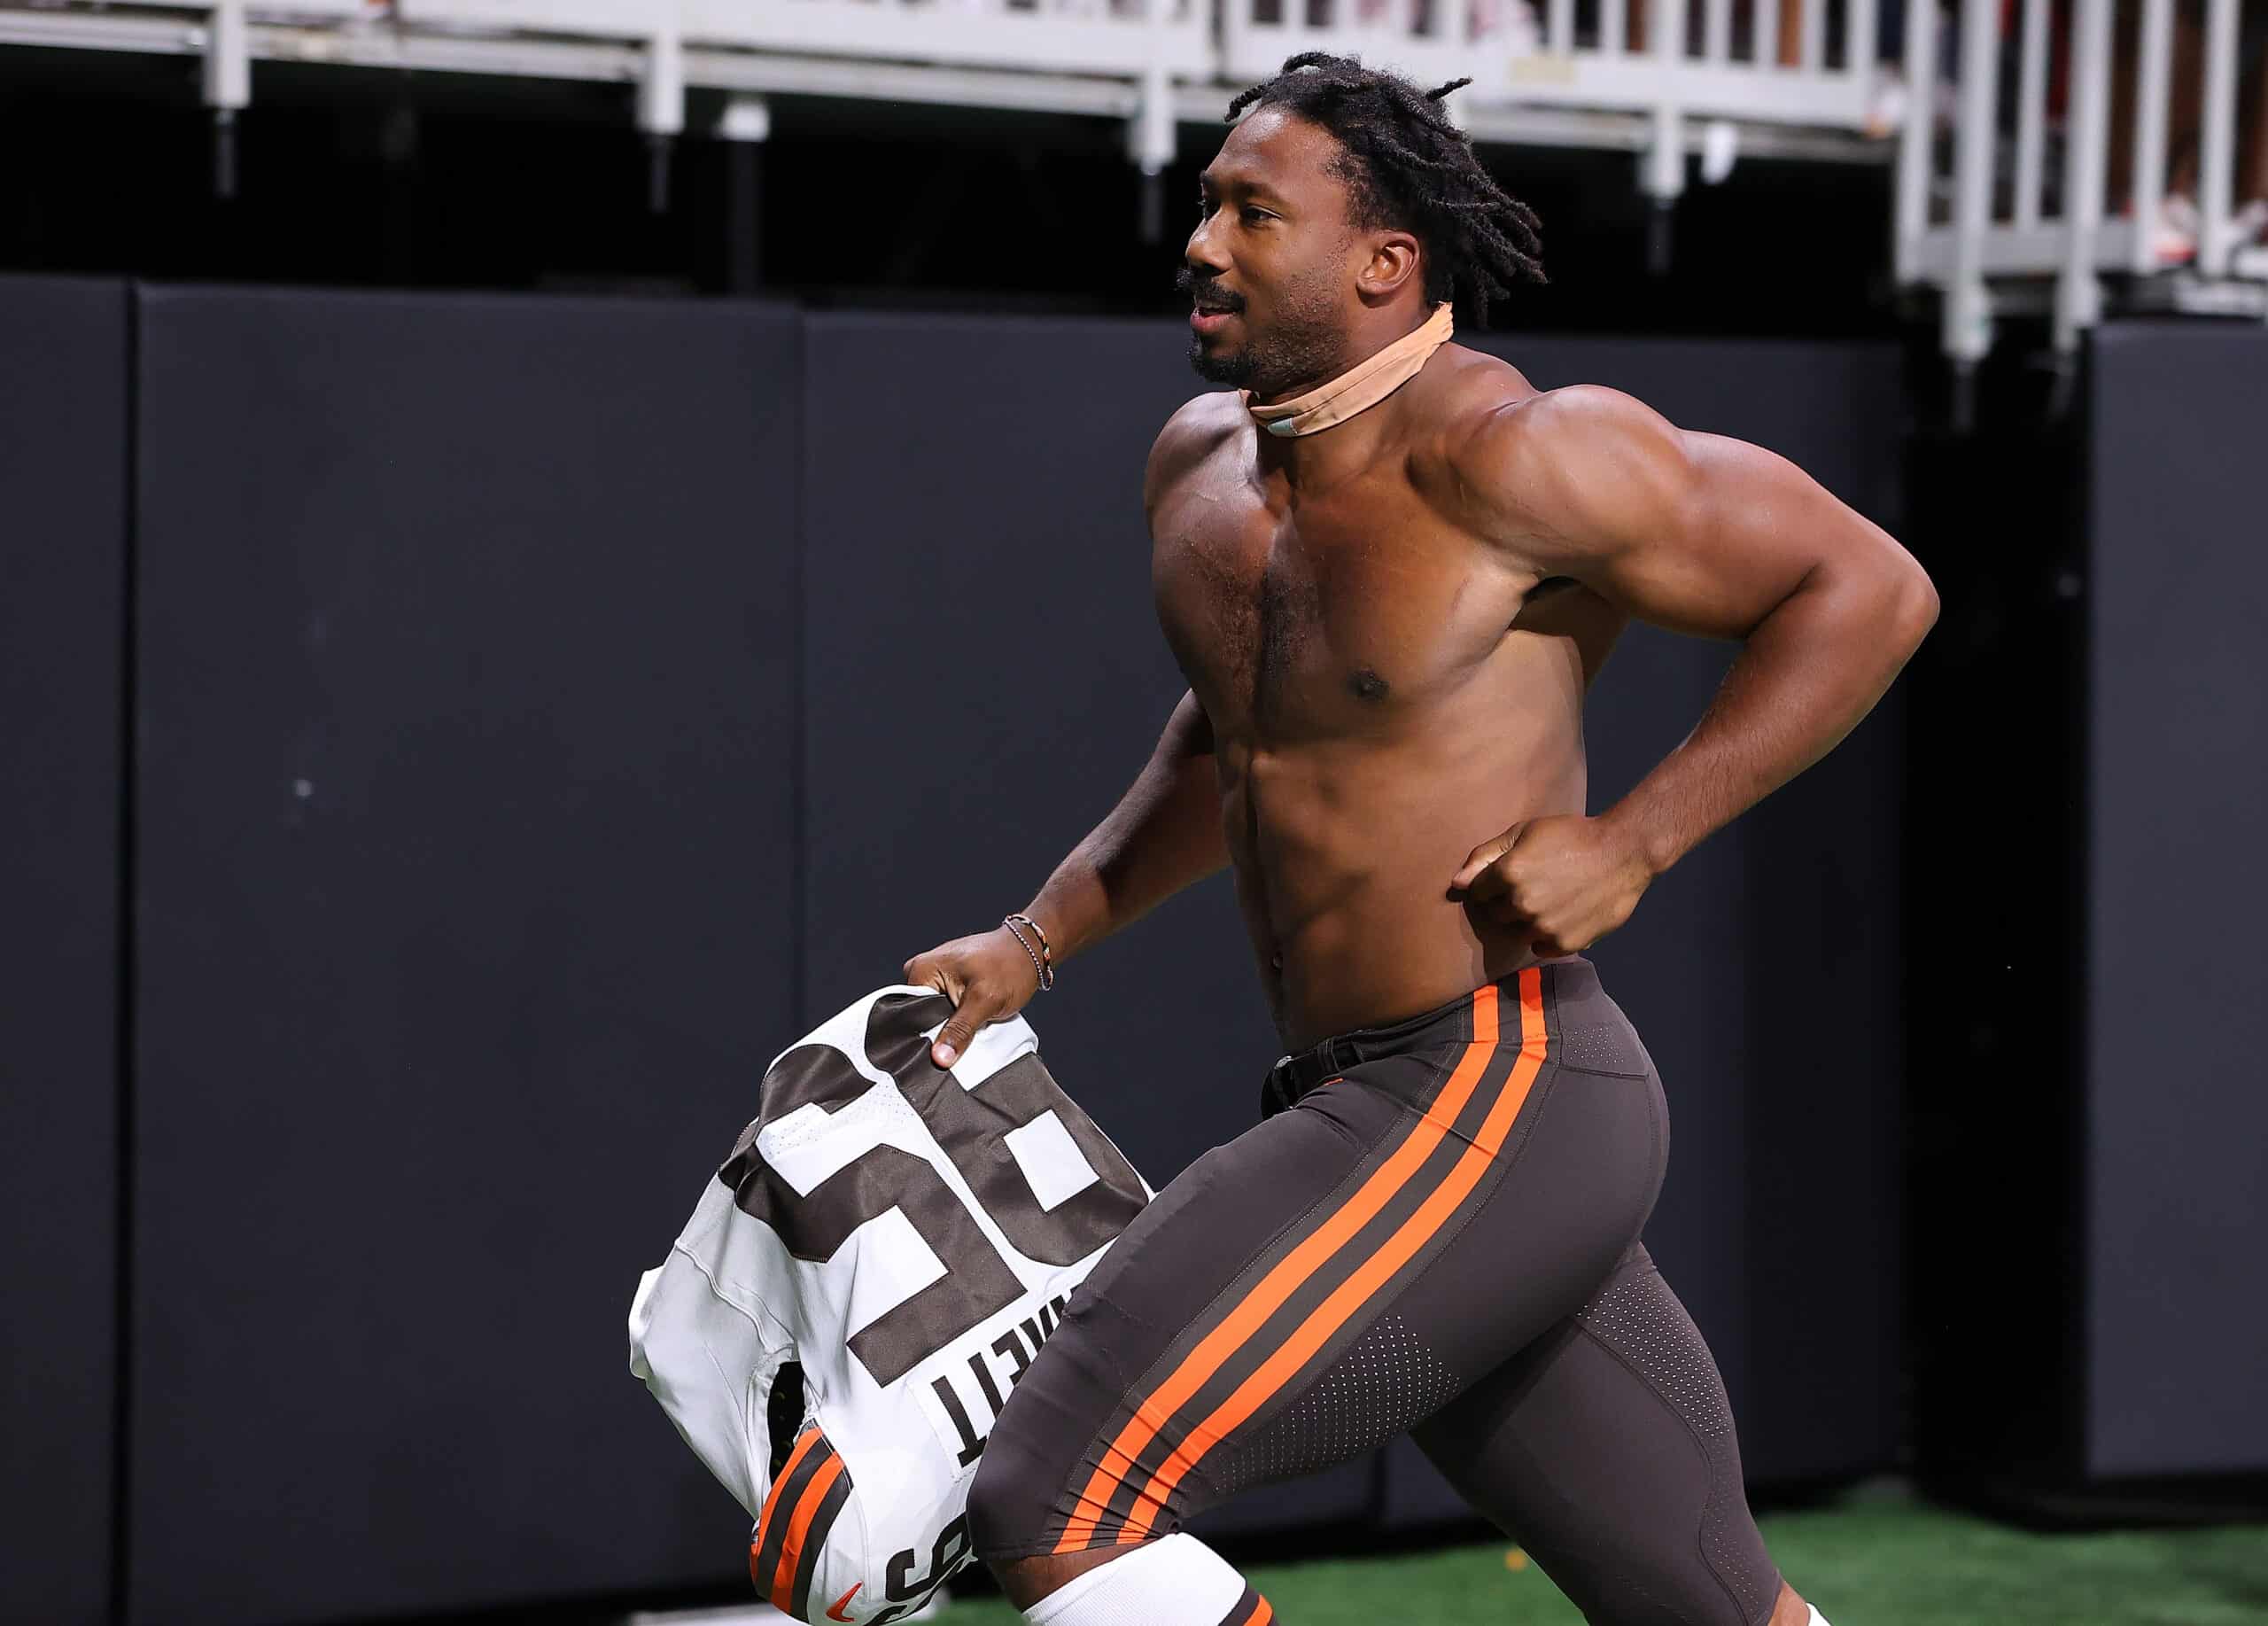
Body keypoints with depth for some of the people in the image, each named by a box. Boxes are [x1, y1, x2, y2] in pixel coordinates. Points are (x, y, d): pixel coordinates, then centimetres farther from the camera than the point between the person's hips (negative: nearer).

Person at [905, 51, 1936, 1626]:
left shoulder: (1498, 452, -15)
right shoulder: (1205, 461, 11)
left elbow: (1870, 586, -11)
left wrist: (1631, 845, -16)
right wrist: (1034, 943, 20)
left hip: (1496, 1107, -9)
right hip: (1376, 1105, 9)